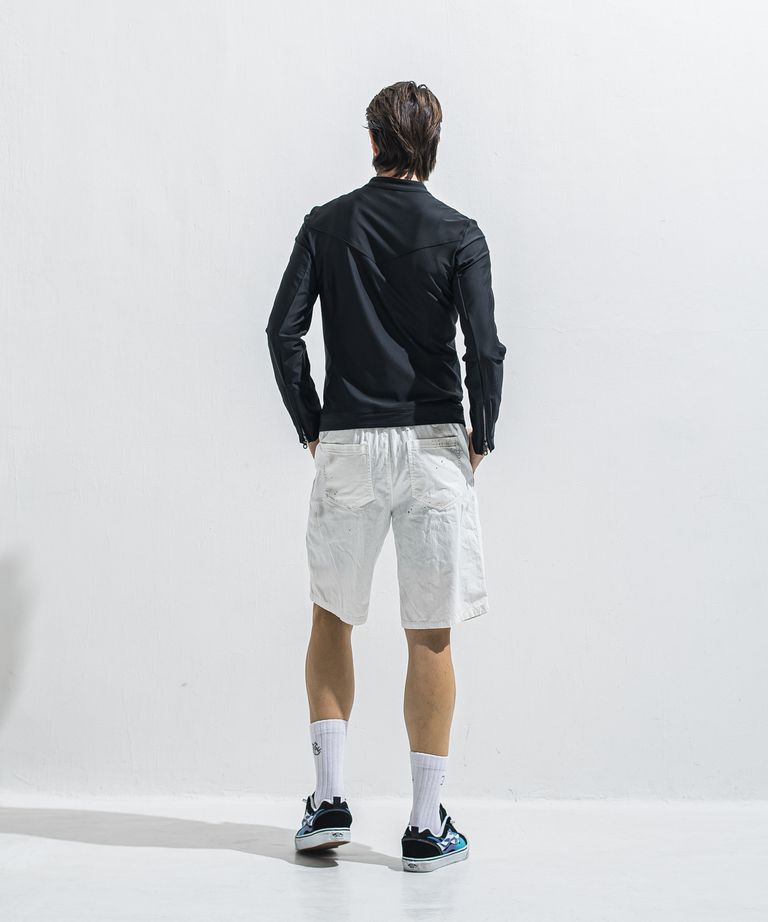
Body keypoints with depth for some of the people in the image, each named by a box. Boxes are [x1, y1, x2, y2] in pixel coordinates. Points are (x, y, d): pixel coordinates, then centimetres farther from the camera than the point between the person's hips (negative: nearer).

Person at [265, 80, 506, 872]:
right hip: (433, 446, -1)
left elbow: (284, 331, -2)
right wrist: (481, 438, 5)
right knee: (430, 637, 4)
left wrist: (311, 428, 8)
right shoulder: (458, 234, -1)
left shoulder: (327, 224, 4)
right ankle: (426, 825, 9)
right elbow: (484, 348, -9)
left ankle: (328, 796, 11)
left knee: (331, 616, 17)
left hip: (345, 445, 1)